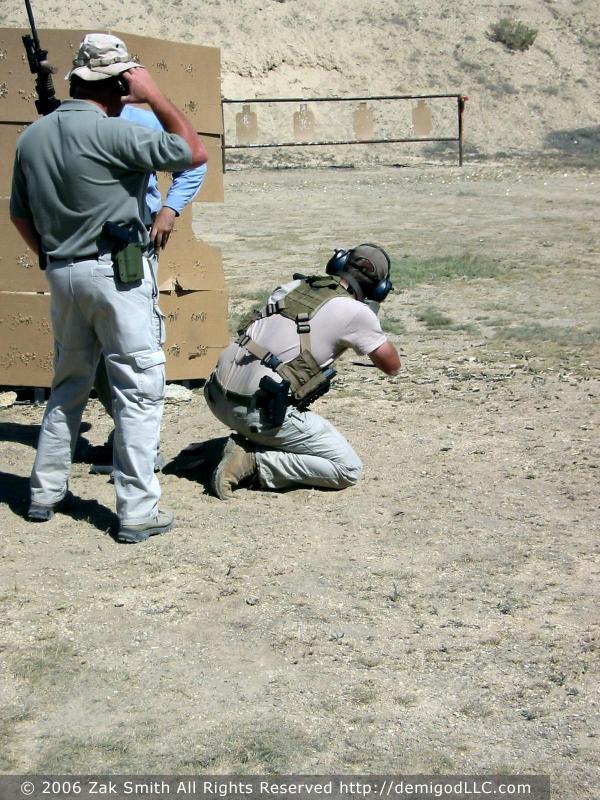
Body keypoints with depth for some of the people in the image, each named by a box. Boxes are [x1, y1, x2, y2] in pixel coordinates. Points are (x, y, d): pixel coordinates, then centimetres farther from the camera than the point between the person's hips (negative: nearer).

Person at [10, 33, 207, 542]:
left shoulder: (31, 137, 6)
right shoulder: (111, 133, -16)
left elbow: (19, 213, 15)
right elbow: (195, 153, -11)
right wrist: (154, 96, -6)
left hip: (62, 273, 7)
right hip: (117, 271, -7)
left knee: (68, 384, 20)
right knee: (140, 390, 0)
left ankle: (46, 491, 27)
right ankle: (137, 512, 0)